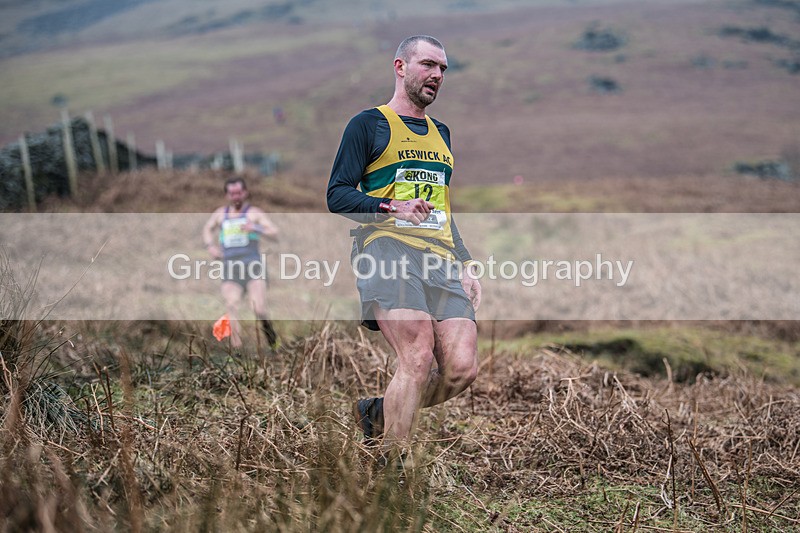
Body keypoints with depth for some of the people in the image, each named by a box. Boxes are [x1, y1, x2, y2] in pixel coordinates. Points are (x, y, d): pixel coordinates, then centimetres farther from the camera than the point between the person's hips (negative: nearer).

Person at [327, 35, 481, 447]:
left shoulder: (440, 133, 28)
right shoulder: (368, 124, 7)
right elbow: (337, 196, 0)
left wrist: (464, 264, 22)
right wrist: (393, 207, -16)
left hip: (441, 258, 6)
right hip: (387, 247, -6)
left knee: (463, 367, -11)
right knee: (418, 357, -23)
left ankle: (377, 414, 13)